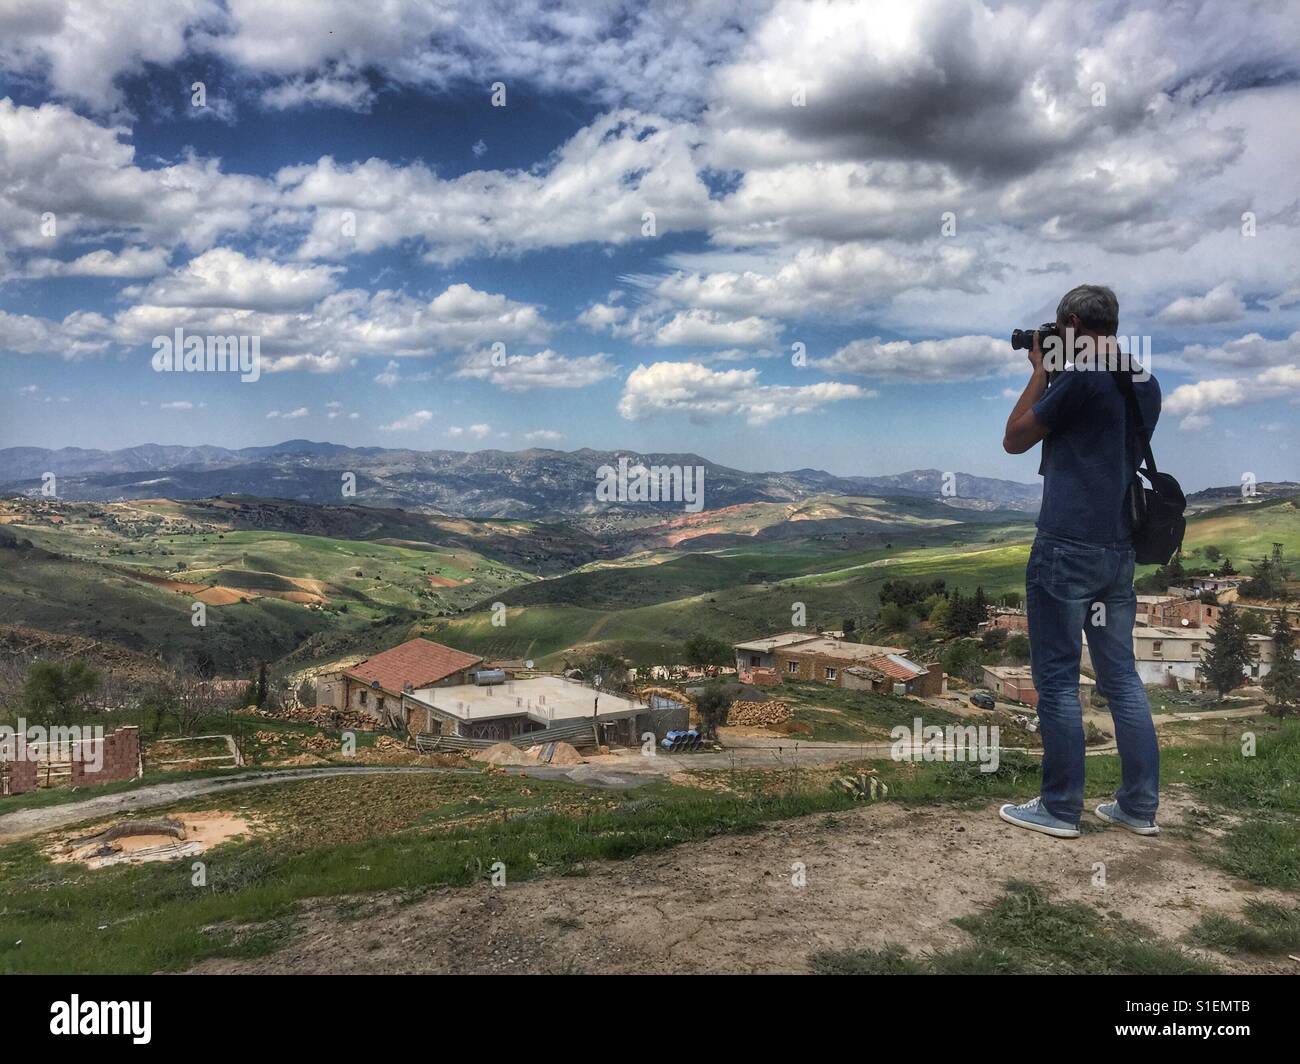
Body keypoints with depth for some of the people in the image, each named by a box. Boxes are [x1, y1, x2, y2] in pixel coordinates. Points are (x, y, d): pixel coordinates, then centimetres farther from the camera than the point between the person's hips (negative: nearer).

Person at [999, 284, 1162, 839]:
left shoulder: (1080, 377, -11)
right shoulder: (1146, 384, 12)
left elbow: (1014, 439, -2)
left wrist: (1041, 371, 8)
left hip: (1066, 548, -8)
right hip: (1119, 550, 8)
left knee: (1057, 682, 1)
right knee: (1122, 678, 13)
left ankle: (1059, 810, 9)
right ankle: (1140, 806, 19)